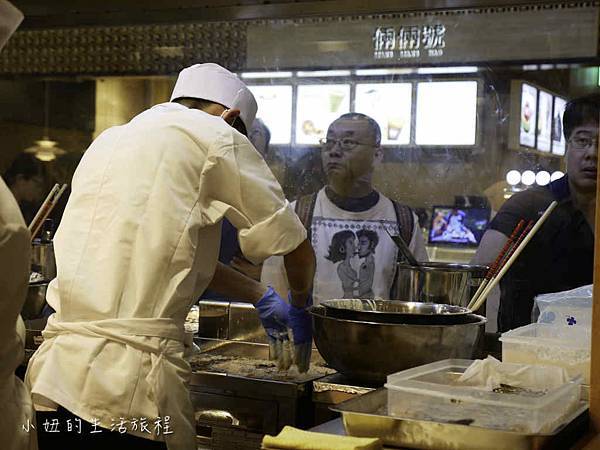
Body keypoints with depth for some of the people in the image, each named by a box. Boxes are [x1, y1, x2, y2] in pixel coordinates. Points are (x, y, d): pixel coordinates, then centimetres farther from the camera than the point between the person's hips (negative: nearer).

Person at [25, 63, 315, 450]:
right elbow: (298, 250, 6)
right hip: (126, 386, -7)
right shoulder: (215, 135, 0)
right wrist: (299, 306, 26)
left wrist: (259, 296, 37)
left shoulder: (109, 141, 21)